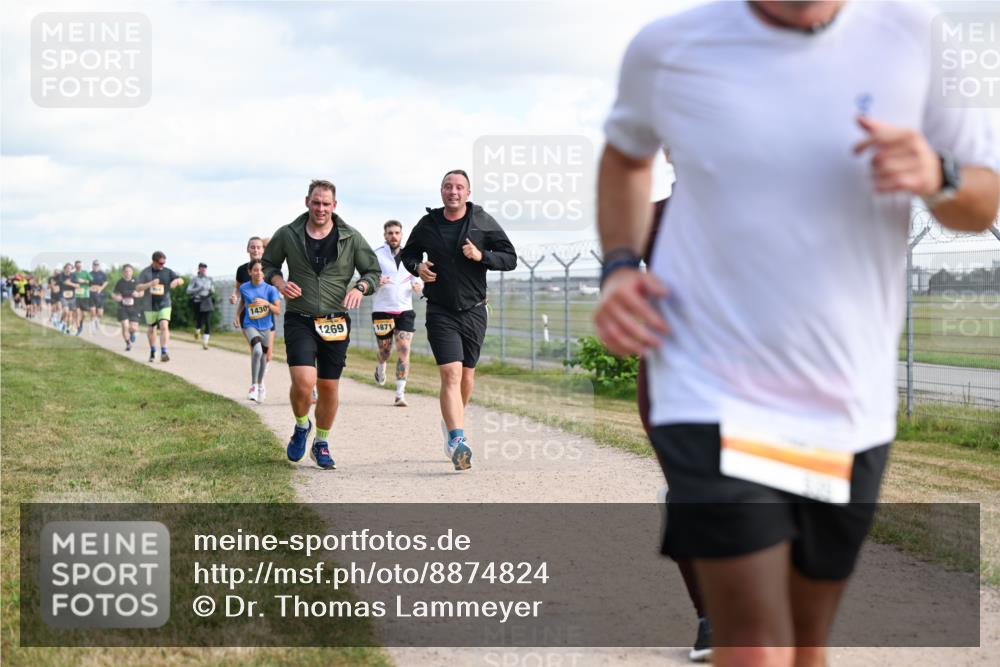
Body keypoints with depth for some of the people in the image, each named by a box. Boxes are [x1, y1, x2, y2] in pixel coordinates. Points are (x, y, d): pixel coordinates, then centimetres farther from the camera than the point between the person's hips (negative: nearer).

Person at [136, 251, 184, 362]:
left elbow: (181, 280, -1)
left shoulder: (168, 272, 1)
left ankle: (164, 352, -25)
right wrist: (150, 284, -25)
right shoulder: (145, 273, -2)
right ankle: (152, 352, 33)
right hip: (150, 306, 1)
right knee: (151, 329, 12)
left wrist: (176, 281, -26)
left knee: (164, 326, -20)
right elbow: (138, 288, -8)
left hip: (164, 305, -1)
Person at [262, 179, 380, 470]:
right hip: (299, 321, -2)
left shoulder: (351, 238, 0)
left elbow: (373, 271, 7)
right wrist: (279, 282, -8)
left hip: (335, 323, 2)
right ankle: (301, 427, 11)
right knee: (303, 381, -20)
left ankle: (321, 444, 28)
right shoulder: (288, 235, -1)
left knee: (329, 387, 7)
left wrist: (360, 287, -14)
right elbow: (268, 263, 13)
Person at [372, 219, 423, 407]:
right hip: (382, 310, -2)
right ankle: (380, 366, 45)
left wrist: (418, 285, -5)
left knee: (404, 349, -11)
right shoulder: (376, 255, 0)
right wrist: (375, 281, -25)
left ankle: (400, 394, -9)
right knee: (385, 350, 7)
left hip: (405, 310, 2)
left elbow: (417, 278, 19)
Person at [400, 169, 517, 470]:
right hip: (440, 312, -2)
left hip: (473, 311, 2)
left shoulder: (483, 222, -1)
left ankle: (453, 421, 41)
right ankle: (458, 440, -27)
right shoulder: (427, 225, 2)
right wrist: (417, 267, -4)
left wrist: (481, 256, -16)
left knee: (467, 375, 13)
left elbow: (510, 258, 1)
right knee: (451, 374, -16)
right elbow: (408, 253, 18)